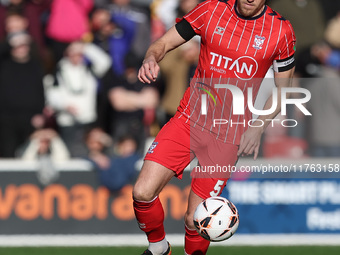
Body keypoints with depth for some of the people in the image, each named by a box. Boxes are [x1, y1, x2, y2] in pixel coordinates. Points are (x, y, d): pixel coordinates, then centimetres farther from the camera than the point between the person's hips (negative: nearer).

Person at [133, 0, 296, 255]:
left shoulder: (281, 30, -4)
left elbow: (283, 87, 7)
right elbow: (163, 43, 2)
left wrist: (258, 127, -7)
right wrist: (151, 59, -23)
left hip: (230, 135, -1)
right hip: (190, 118, 2)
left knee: (195, 220, -8)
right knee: (143, 193, -12)